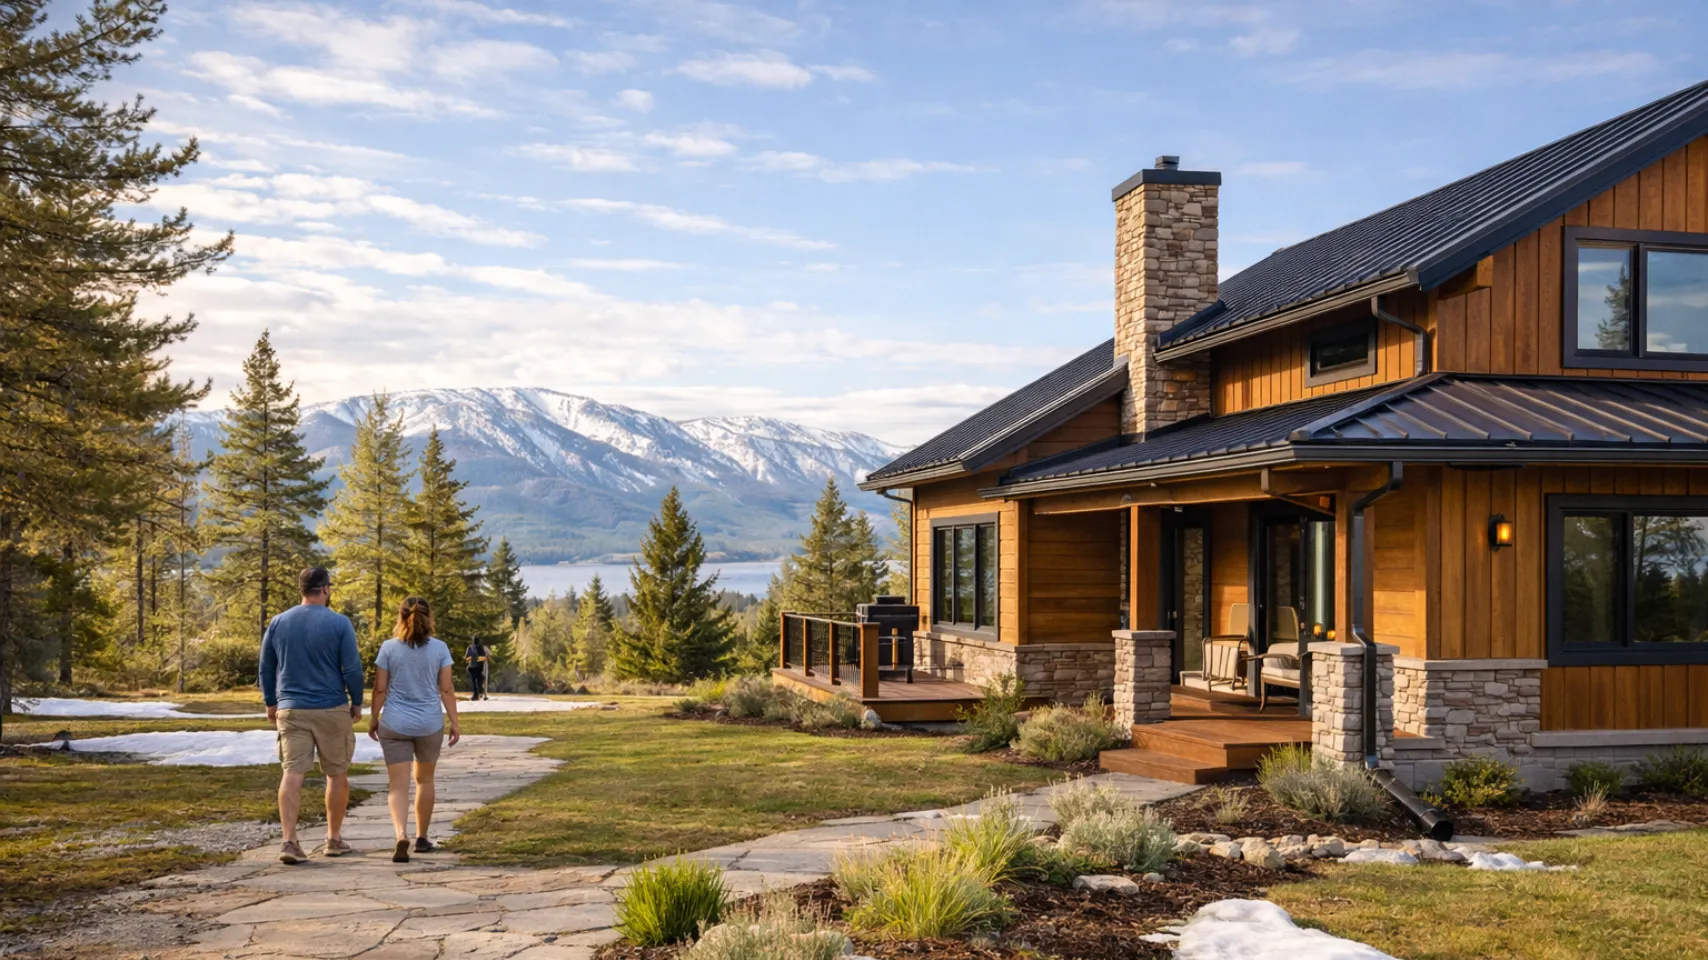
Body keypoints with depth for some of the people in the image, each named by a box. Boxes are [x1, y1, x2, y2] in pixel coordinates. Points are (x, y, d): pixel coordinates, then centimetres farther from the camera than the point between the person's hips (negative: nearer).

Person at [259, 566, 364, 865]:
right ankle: (334, 839, 18)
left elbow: (266, 668, 10)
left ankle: (289, 841, -13)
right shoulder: (339, 623, -7)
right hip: (332, 710, -2)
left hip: (290, 709, 2)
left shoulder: (277, 623, 4)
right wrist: (357, 702, 5)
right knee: (337, 774, 11)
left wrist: (271, 703, 20)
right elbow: (352, 668, -7)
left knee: (292, 773, -2)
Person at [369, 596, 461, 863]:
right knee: (425, 779, 20)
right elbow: (446, 690, -4)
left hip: (394, 724, -1)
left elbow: (380, 689, -3)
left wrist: (373, 719, 10)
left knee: (399, 785, -2)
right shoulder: (439, 648, -3)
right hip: (430, 724, 1)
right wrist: (454, 722, 2)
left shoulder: (389, 647, -3)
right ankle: (422, 838, 28)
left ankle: (402, 835, -25)